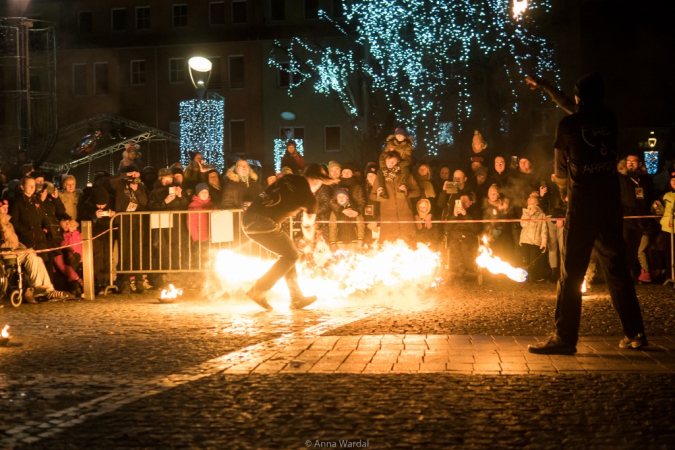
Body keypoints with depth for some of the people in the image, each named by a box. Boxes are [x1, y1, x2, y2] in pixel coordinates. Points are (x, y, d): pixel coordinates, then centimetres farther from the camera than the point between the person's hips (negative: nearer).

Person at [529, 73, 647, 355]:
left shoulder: (568, 125, -3)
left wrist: (565, 191, 31)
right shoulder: (610, 120, 7)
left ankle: (565, 337, -5)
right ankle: (634, 333, 16)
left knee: (571, 273, -3)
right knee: (617, 269, 13)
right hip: (611, 202, 5)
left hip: (582, 205, -4)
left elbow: (561, 168, 8)